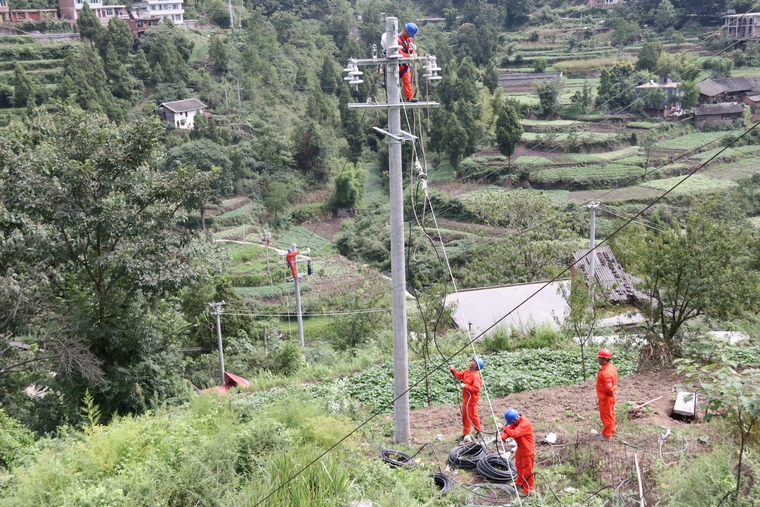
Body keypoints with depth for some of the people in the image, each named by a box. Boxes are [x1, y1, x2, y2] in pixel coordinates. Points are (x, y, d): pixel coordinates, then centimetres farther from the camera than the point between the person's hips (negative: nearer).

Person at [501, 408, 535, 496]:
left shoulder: (525, 424, -33)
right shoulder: (515, 421, -5)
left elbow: (514, 433, -43)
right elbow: (509, 429, -8)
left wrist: (504, 428, -45)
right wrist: (503, 437, -25)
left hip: (528, 450, -9)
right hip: (520, 448, 9)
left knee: (527, 470, 5)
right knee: (519, 466, 26)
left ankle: (527, 489, 19)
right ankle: (520, 482, 48)